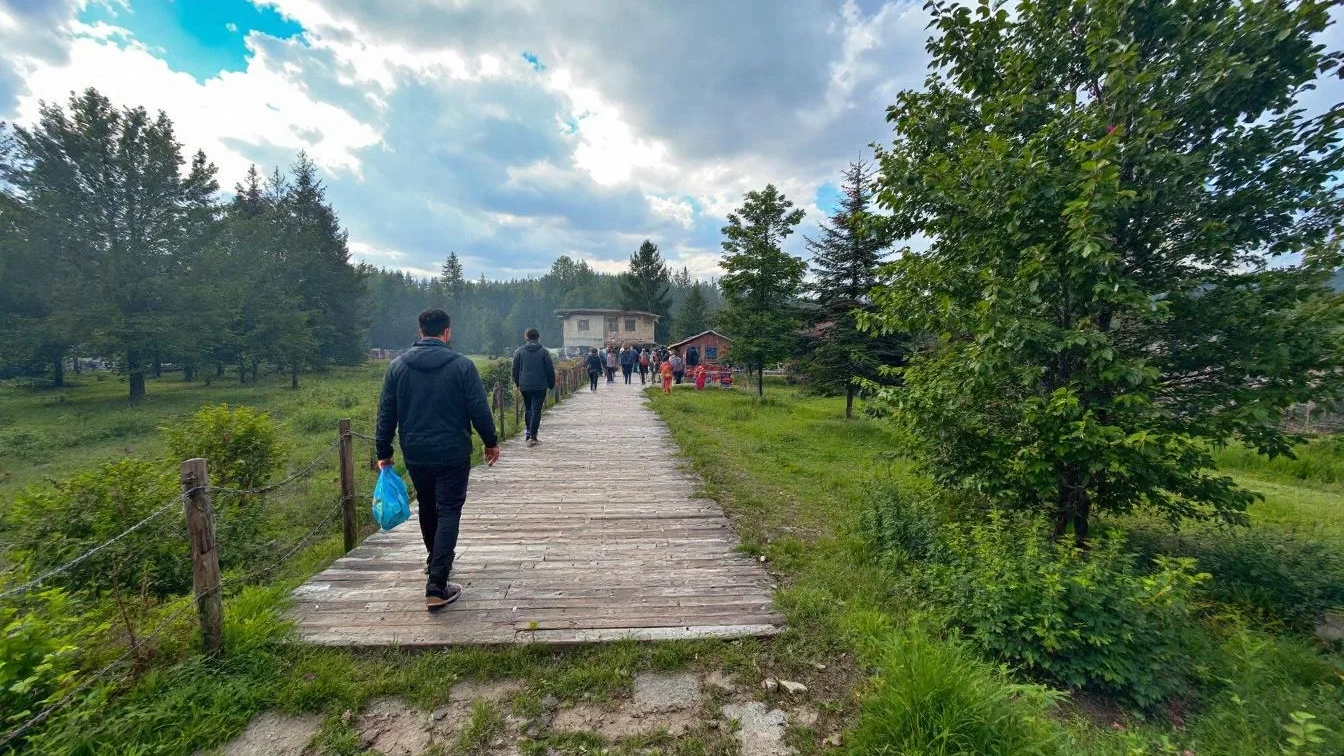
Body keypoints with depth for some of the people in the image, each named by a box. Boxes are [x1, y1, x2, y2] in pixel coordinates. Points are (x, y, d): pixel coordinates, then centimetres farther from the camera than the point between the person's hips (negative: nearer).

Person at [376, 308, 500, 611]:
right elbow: (479, 409, -9)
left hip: (415, 455, 4)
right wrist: (491, 442, 4)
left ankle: (437, 564, 42)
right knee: (448, 512, 1)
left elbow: (386, 414, 3)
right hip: (452, 454, -4)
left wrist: (384, 453, 12)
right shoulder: (462, 365, -10)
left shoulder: (398, 366, 0)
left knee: (427, 509, 22)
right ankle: (437, 585, -4)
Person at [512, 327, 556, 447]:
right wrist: (551, 385, 8)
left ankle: (529, 434, 22)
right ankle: (532, 436, -6)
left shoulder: (519, 351, 2)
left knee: (528, 410, 17)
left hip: (525, 386, 3)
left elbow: (515, 369, 5)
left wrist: (517, 383, 16)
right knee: (536, 410, -1)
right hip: (540, 386, -3)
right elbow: (550, 370, -1)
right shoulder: (544, 352, -3)